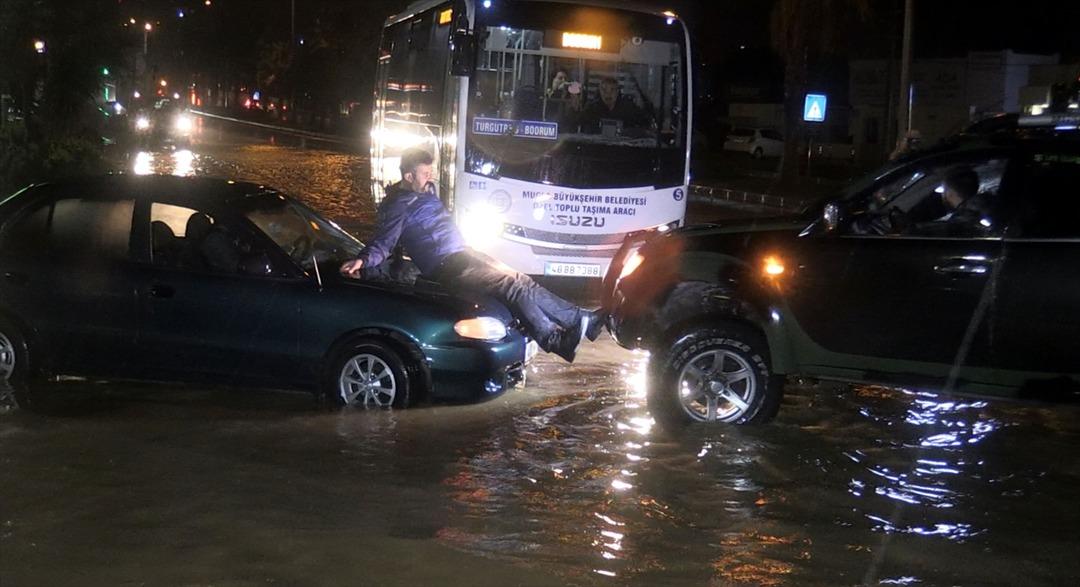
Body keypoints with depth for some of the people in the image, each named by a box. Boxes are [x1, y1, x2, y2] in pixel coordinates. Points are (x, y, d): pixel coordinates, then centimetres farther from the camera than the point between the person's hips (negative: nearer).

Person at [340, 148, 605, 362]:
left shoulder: (426, 195, 20)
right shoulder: (397, 206, -8)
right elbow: (383, 242, -16)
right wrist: (363, 260, -33)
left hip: (464, 254, 9)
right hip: (447, 267, -9)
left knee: (523, 283, -1)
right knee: (513, 286, -23)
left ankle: (580, 319, -2)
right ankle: (554, 340, -27)